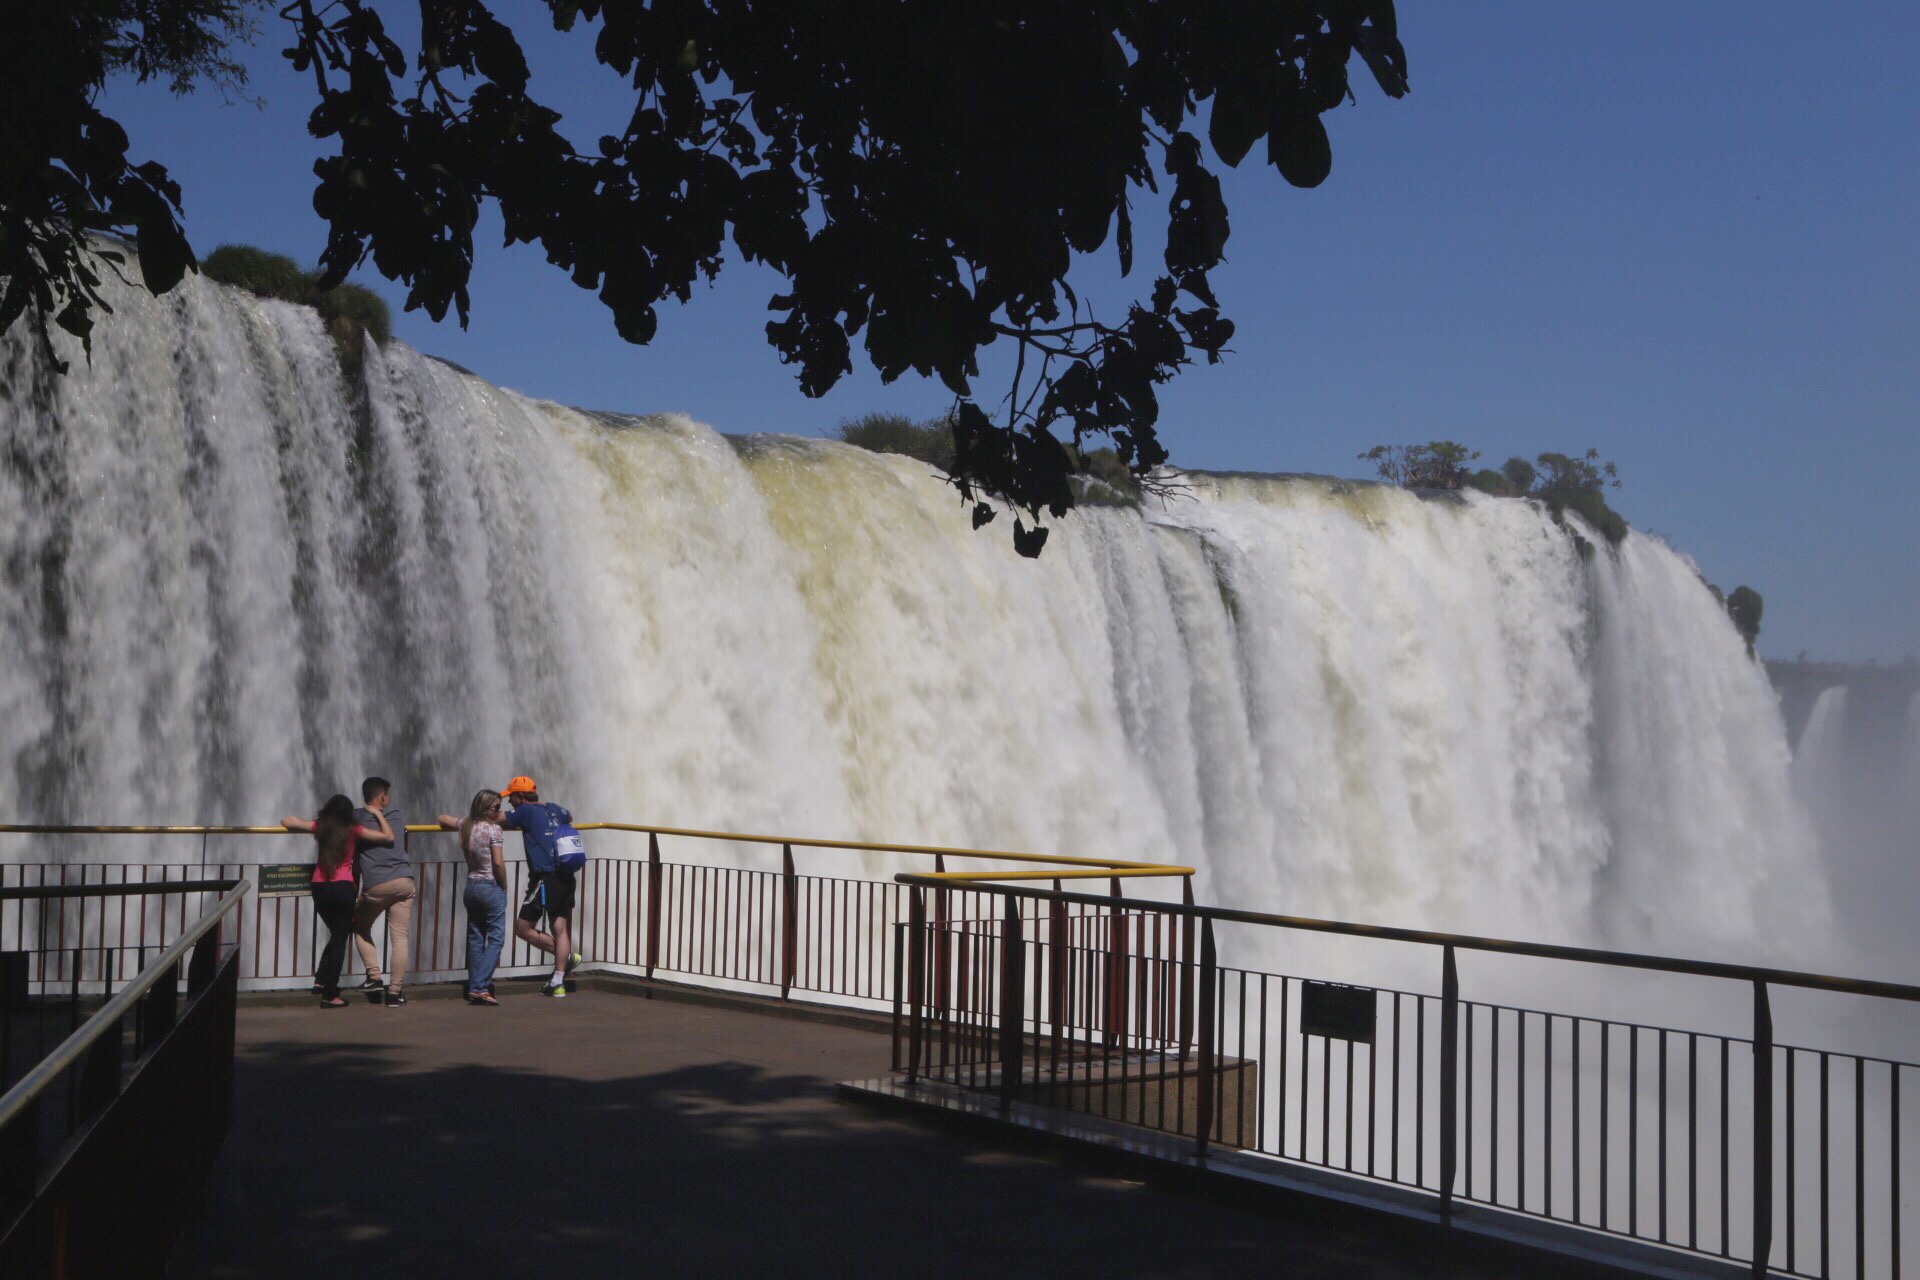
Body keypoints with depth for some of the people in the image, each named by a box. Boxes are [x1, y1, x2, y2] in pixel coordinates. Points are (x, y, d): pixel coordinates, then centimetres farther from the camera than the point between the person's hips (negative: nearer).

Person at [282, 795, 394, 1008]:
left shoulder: (319, 827, 8)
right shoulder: (352, 830, -1)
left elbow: (285, 822, 17)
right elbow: (388, 837, 0)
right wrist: (378, 814, 12)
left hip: (319, 888, 4)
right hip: (342, 888, -4)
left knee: (336, 934, 25)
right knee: (340, 938, 4)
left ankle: (323, 980, 18)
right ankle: (329, 995, 2)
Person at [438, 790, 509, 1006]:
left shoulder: (466, 826, 7)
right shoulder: (493, 829, -12)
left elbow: (443, 818, 26)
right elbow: (498, 863, -16)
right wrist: (504, 887, -3)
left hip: (471, 887, 7)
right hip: (491, 887, -7)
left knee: (475, 939, 10)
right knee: (496, 938, -4)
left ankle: (474, 989, 10)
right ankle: (481, 987, -13)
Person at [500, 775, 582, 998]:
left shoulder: (526, 811, -4)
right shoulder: (553, 809, 16)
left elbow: (500, 821, 5)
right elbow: (569, 817, 39)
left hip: (545, 878, -8)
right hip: (565, 877, 8)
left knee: (523, 928, 2)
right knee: (560, 929, 6)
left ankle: (567, 956, 4)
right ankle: (558, 983, 5)